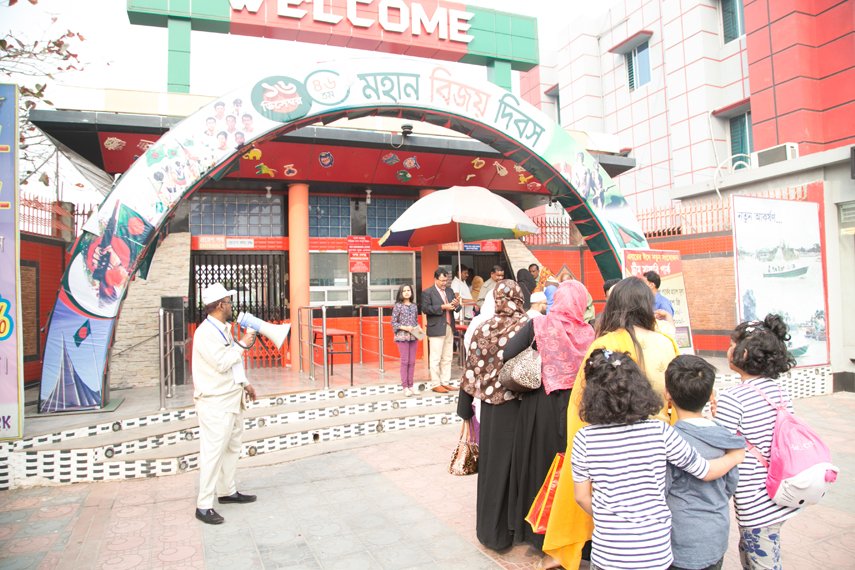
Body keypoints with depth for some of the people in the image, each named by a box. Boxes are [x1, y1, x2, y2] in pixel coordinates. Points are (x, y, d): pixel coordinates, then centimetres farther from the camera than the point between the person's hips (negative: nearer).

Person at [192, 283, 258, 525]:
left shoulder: (224, 329, 12)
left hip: (231, 399, 10)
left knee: (232, 448, 18)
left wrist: (245, 383, 17)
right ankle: (204, 506, 4)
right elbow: (222, 363, -24)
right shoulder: (206, 332, -17)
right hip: (215, 403, -10)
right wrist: (243, 344, -16)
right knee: (213, 453, -5)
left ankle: (227, 491, 31)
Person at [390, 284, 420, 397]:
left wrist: (418, 329, -3)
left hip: (414, 336, 4)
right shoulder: (398, 306, -4)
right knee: (405, 362, -2)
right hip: (402, 337, -4)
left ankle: (410, 386, 15)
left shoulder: (414, 306, 9)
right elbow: (393, 323, -5)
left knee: (412, 362, 7)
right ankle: (405, 387, 5)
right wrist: (405, 328, -16)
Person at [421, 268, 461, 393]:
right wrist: (442, 307, -18)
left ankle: (445, 382, 17)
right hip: (436, 330, -6)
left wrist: (457, 305, -10)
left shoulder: (450, 292, 16)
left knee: (447, 358, 10)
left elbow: (456, 309, 14)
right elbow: (425, 309, -14)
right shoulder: (427, 292, -3)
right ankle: (436, 385, 4)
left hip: (449, 329, 7)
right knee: (436, 359, -2)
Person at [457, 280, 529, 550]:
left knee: (493, 463, 15)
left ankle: (493, 530, 28)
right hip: (523, 405, -2)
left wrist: (465, 408, 9)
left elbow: (471, 371, -1)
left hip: (492, 406, 2)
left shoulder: (483, 329, -4)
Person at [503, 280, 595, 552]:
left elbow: (504, 355, -15)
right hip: (574, 405, 2)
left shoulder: (538, 324, -10)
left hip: (540, 404, -2)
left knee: (539, 459, 13)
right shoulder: (588, 331, -4)